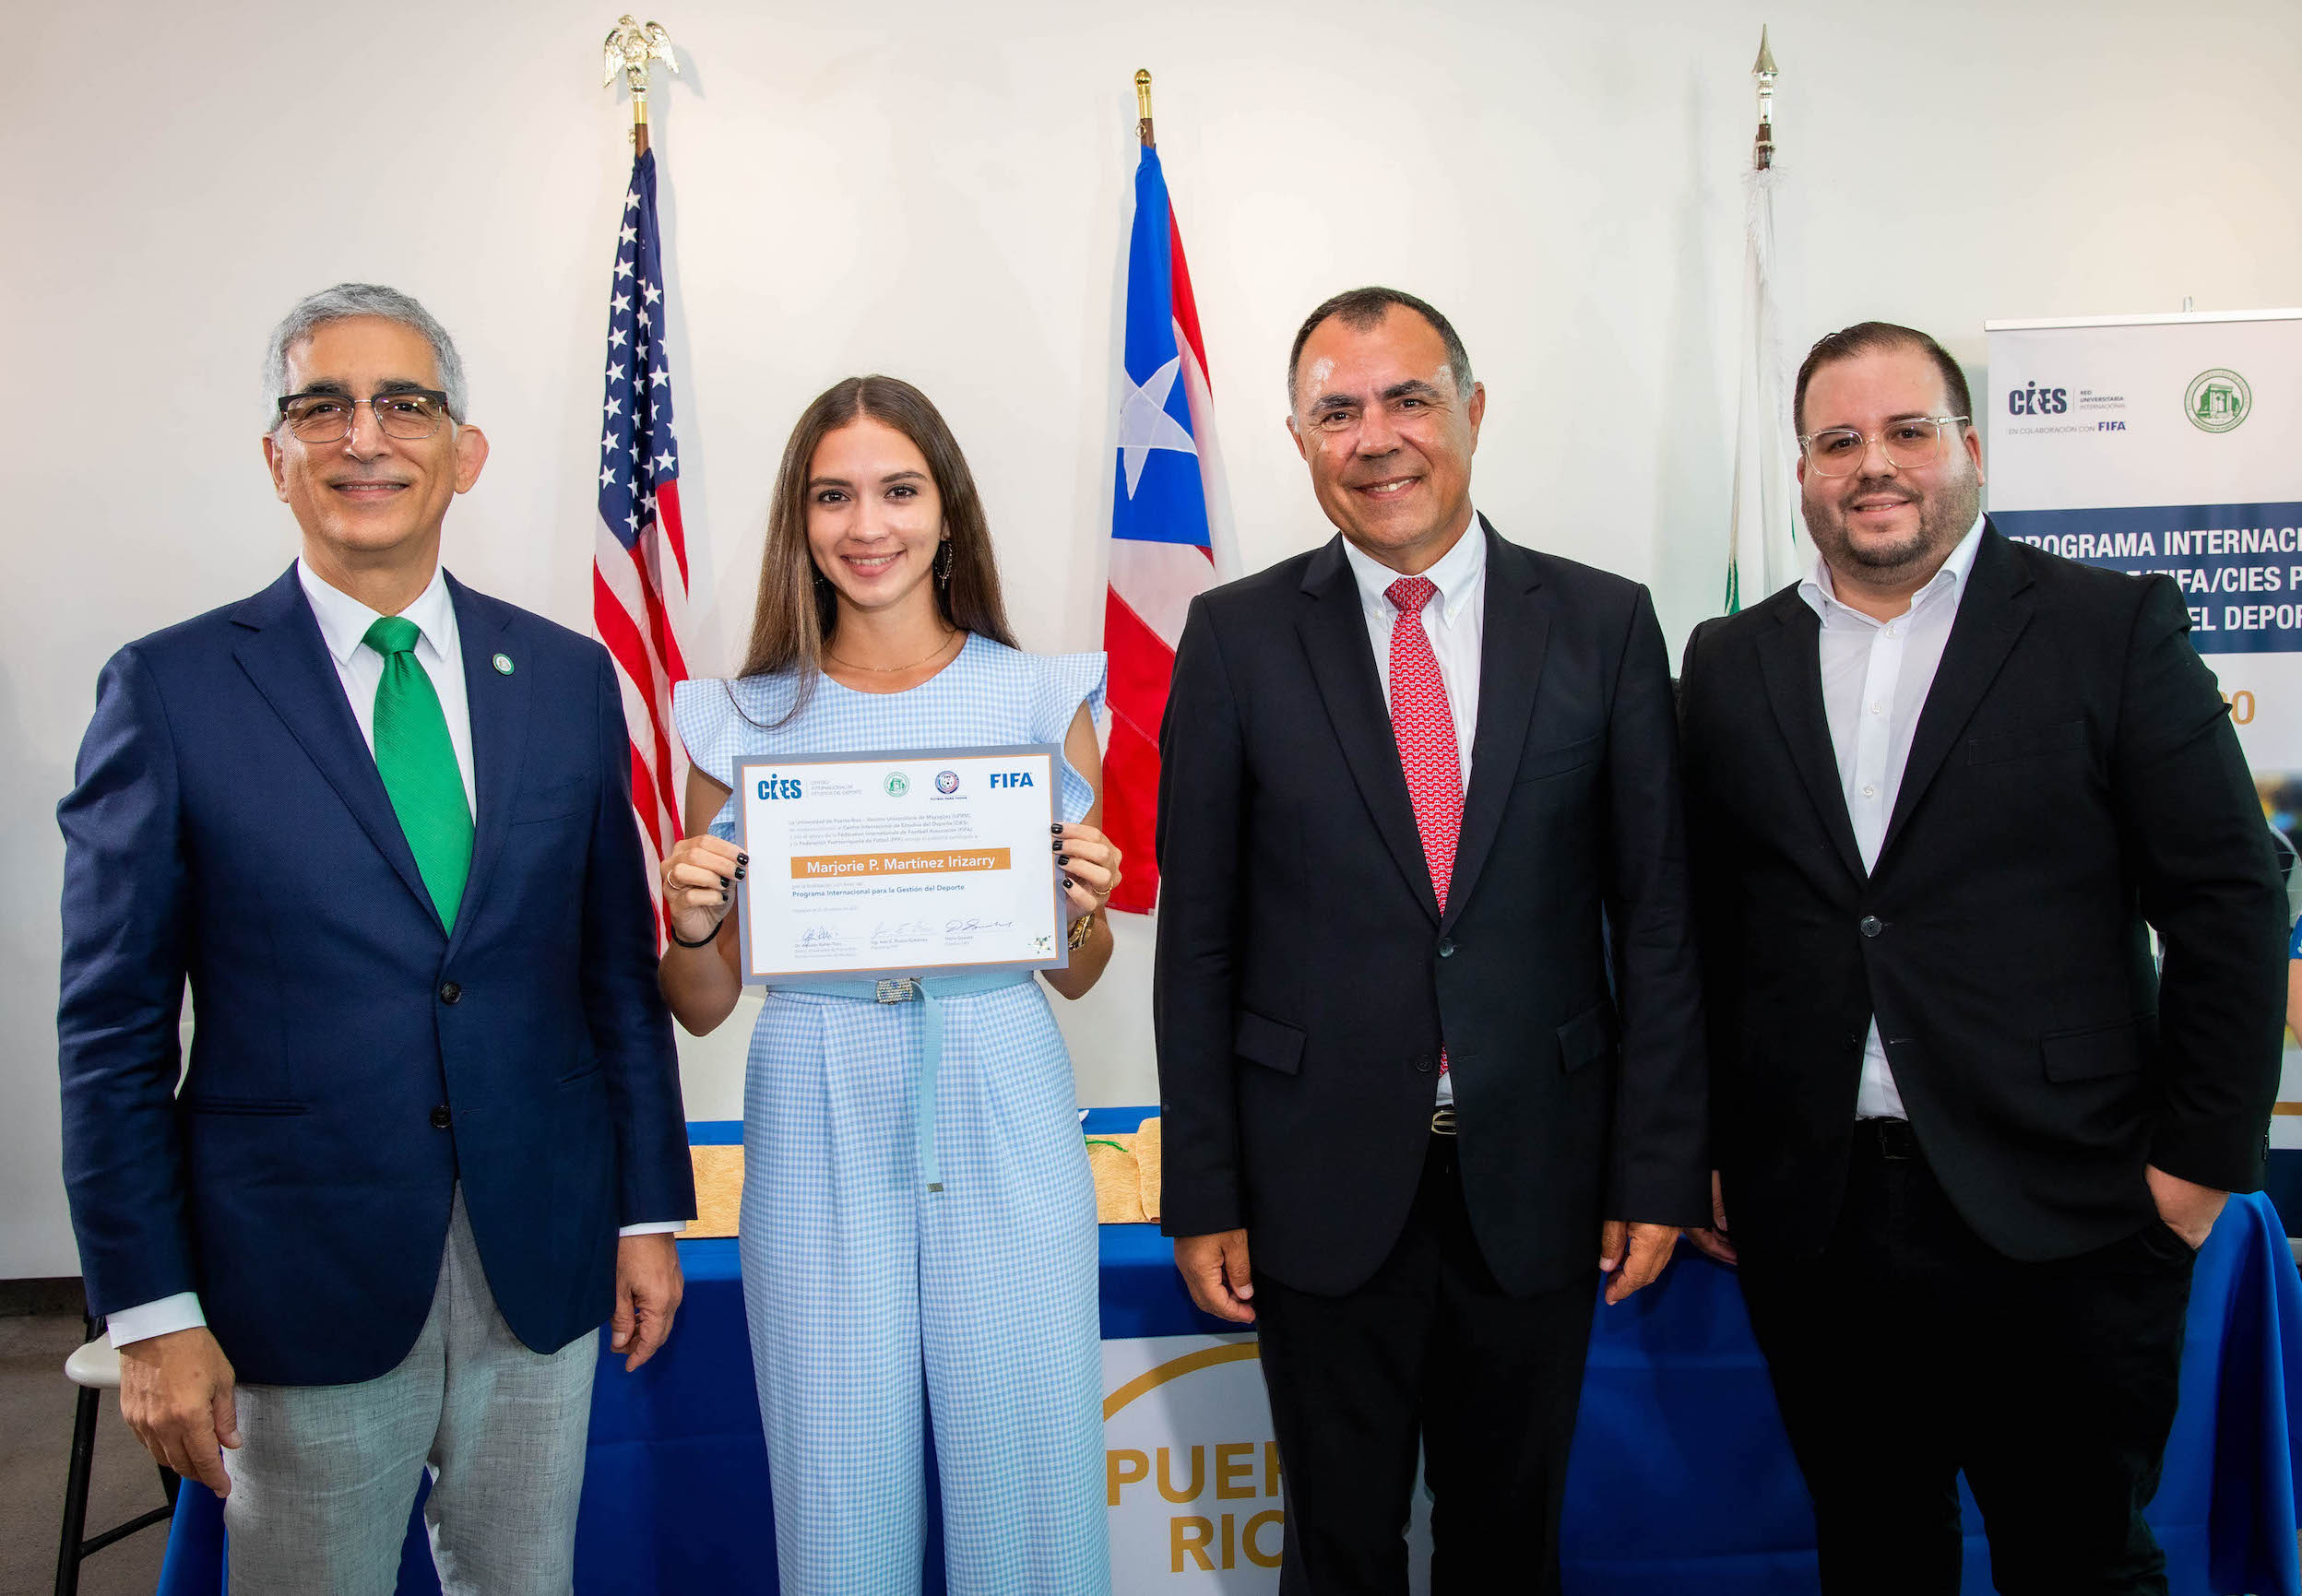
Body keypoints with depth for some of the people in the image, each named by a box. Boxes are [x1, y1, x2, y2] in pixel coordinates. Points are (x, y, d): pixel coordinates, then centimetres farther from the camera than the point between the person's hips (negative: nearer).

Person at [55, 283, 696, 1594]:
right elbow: (114, 1031, -4)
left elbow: (619, 969, 7)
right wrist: (151, 1312, -7)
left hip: (541, 1266, 3)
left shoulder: (568, 677, 4)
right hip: (304, 1284, -2)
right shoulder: (171, 691, -5)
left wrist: (650, 1211, 6)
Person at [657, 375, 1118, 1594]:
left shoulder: (1042, 697, 3)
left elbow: (1076, 974, 10)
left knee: (1028, 1480, 6)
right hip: (820, 1132, 1)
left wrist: (1082, 906, -10)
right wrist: (690, 924, -12)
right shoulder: (743, 719, 4)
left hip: (999, 1117, 0)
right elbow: (703, 1005, 8)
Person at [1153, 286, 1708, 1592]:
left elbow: (1656, 919, 1)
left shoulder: (1605, 625, -1)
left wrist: (1659, 1172, -1)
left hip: (1537, 1176, 1)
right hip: (1325, 1181, 0)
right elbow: (1199, 934, -2)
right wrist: (1204, 1194, -3)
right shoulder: (1239, 637, -3)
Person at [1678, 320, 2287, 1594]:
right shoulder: (1731, 665, 8)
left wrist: (2200, 1158, -5)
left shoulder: (2115, 627, 0)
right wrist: (1700, 1152, 7)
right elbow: (1699, 927, 9)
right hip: (1813, 1220, 3)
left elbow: (2227, 902, -2)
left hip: (2061, 1217, -2)